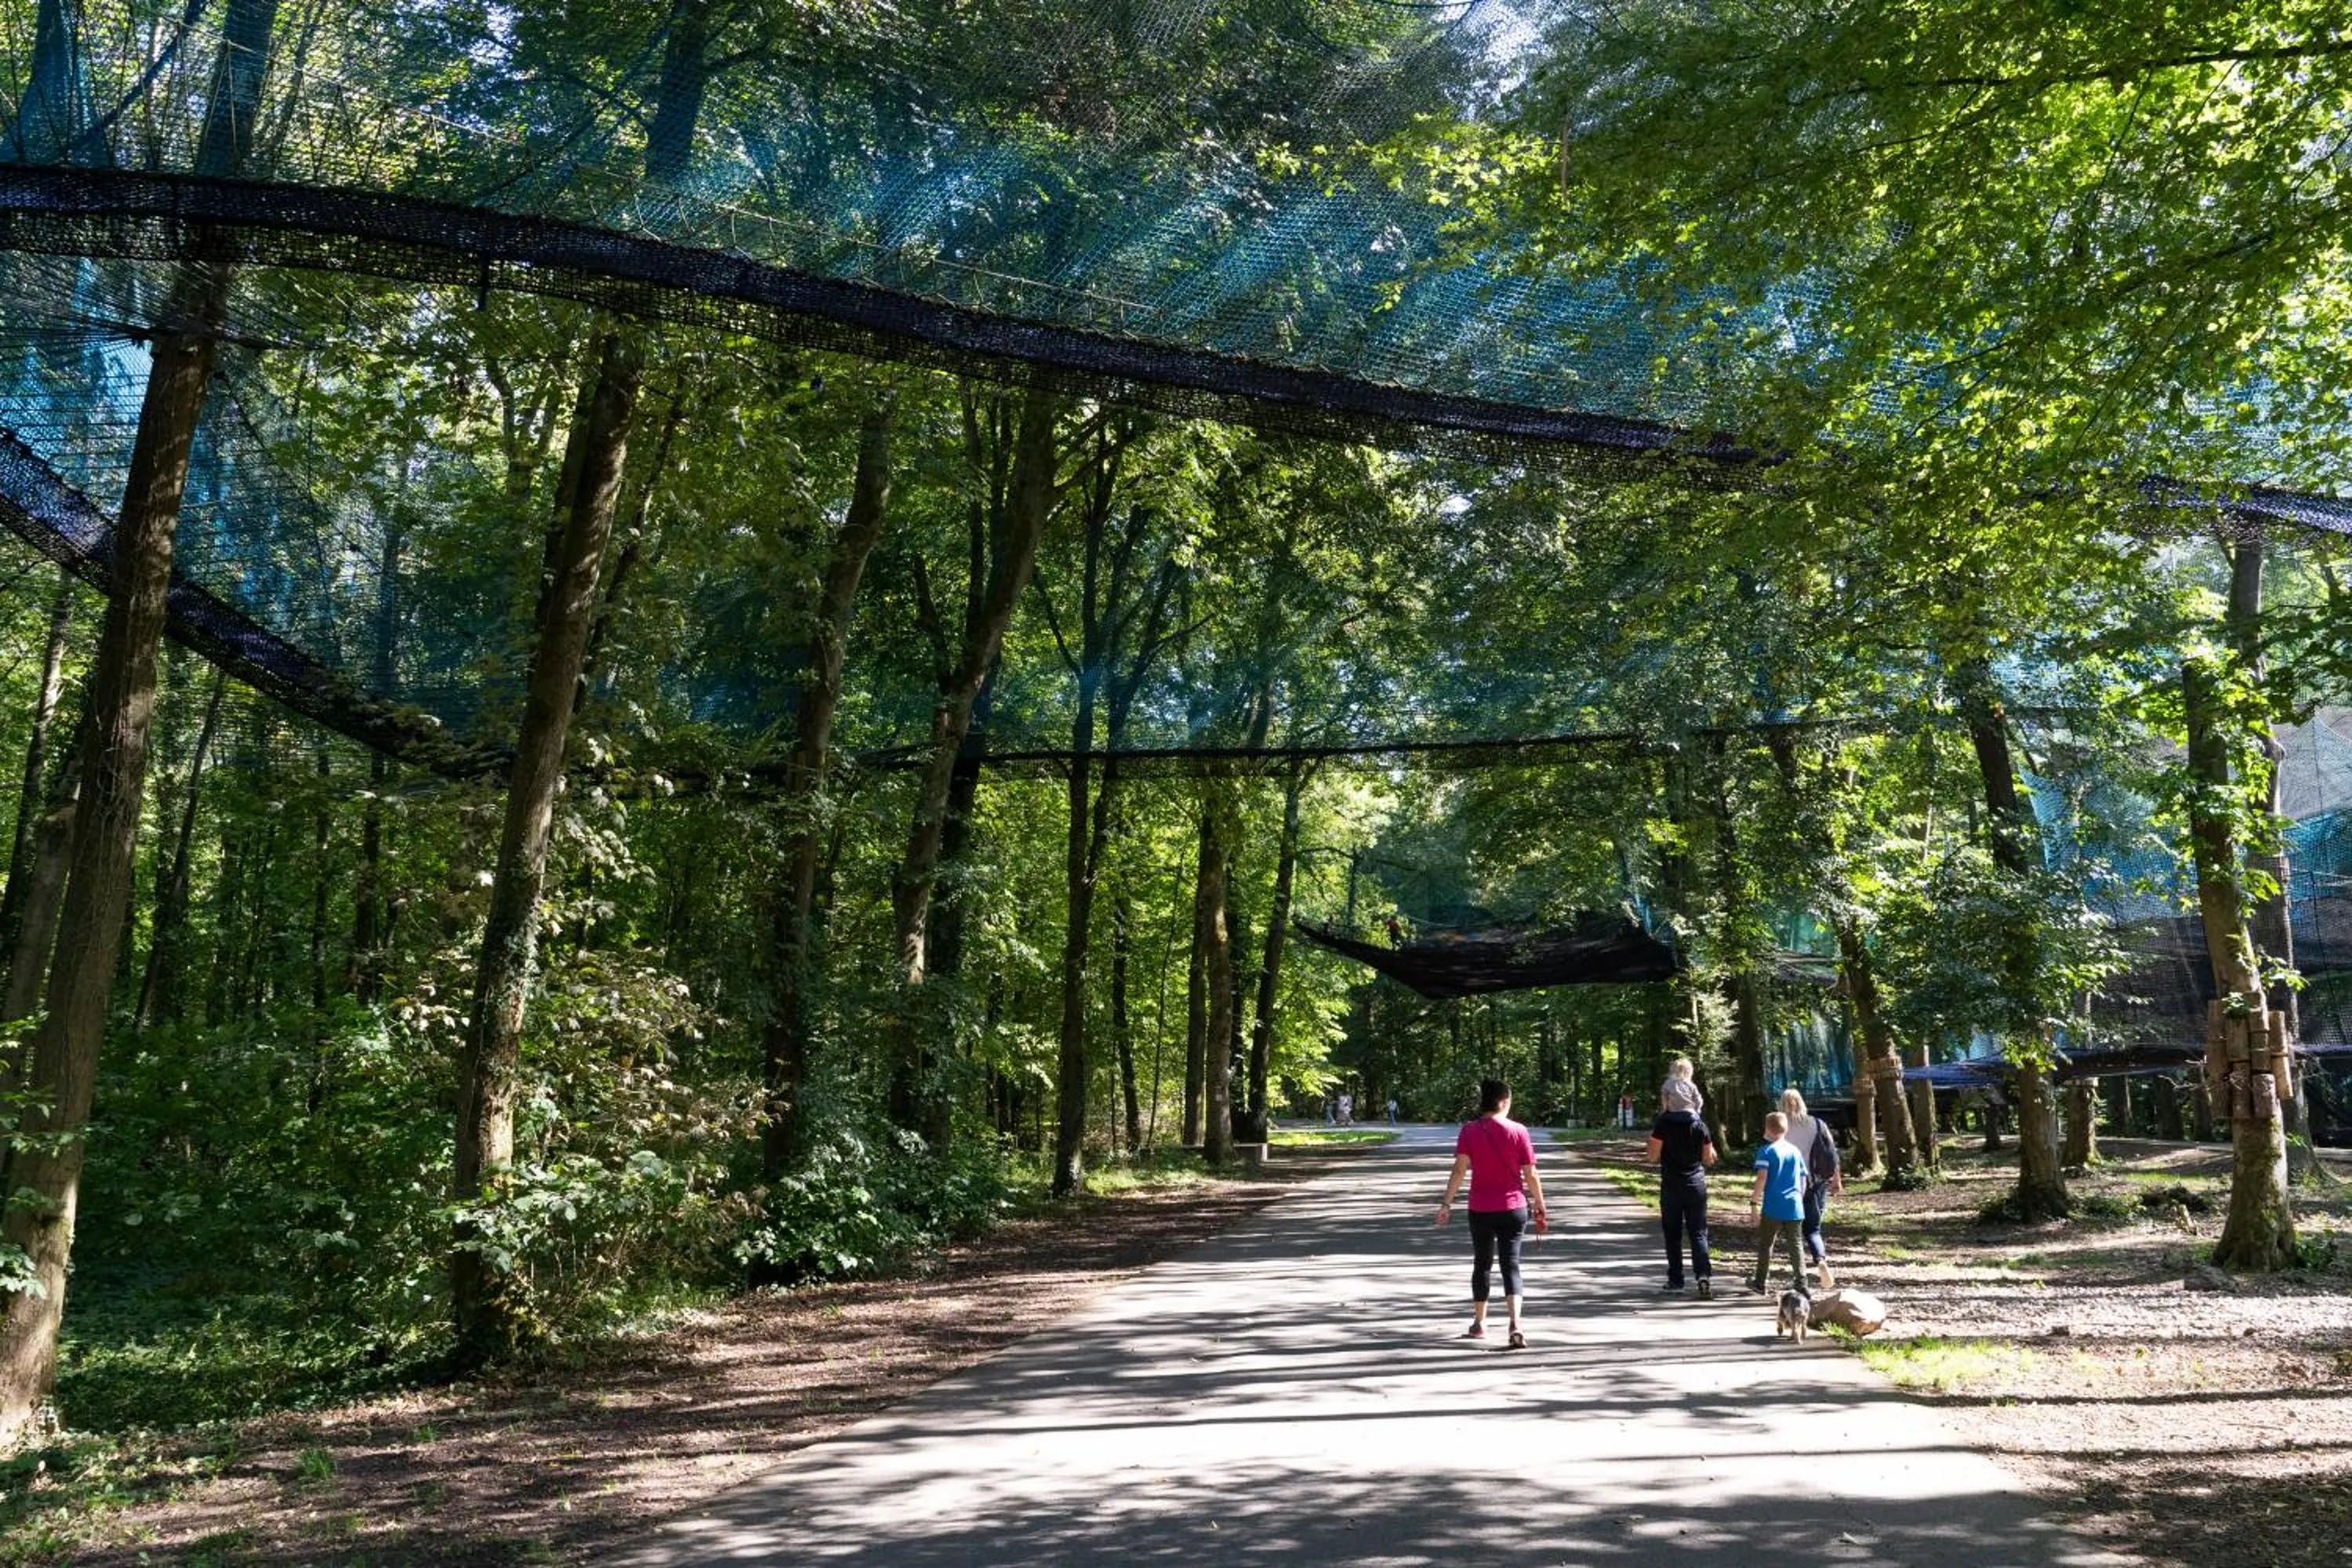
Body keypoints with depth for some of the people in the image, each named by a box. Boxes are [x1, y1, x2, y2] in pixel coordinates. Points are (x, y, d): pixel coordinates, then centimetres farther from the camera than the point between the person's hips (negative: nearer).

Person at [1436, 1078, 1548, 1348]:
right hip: (1513, 1208, -1)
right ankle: (1516, 1323, -16)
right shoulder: (1518, 1132, -6)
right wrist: (1540, 1206, 6)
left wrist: (1447, 1203, -6)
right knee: (1511, 1264, 1)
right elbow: (1531, 1175, -4)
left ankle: (1479, 1324, 23)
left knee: (1482, 1264, 15)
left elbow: (1460, 1169, -10)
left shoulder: (1470, 1131, -5)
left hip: (1480, 1209, 1)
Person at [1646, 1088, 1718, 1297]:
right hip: (1696, 1184, 2)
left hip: (1671, 1186, -2)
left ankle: (1675, 1281, 10)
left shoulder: (1662, 1124, -10)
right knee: (1698, 1233, 5)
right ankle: (1704, 1275, -13)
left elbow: (1653, 1157, -8)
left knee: (1673, 1235, 8)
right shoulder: (1699, 1124, -1)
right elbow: (1709, 1159, 5)